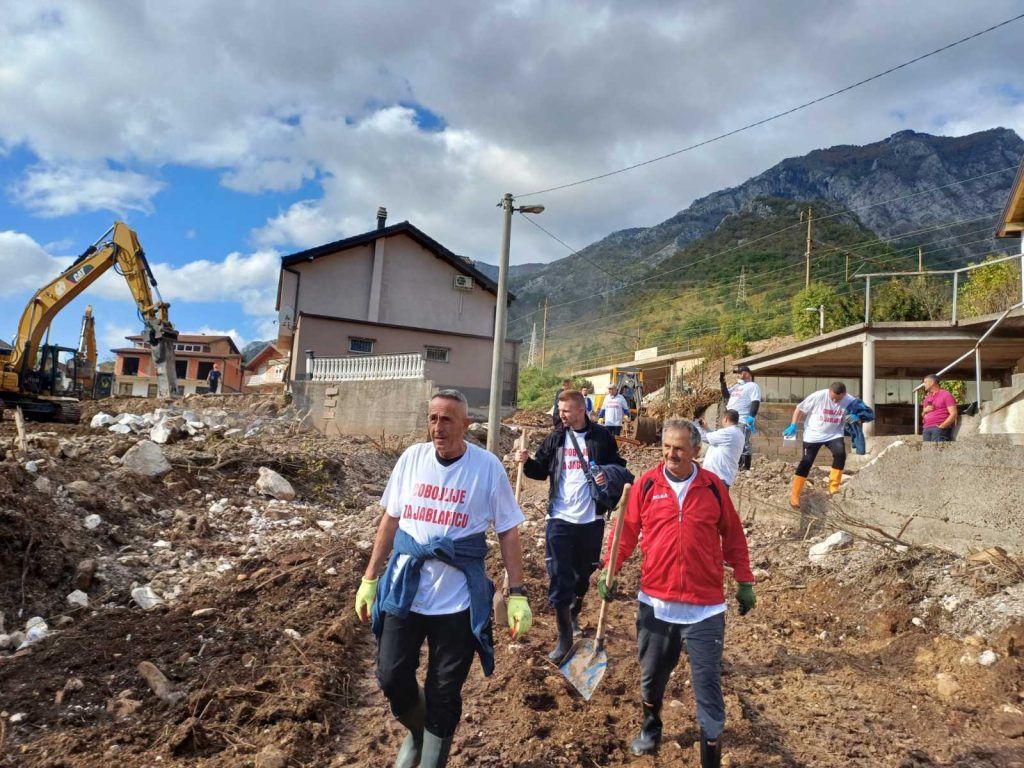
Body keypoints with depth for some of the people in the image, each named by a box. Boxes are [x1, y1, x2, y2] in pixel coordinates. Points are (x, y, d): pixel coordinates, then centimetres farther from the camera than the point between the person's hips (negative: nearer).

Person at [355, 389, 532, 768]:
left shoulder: (487, 466, -9)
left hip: (457, 601, -3)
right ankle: (415, 731, 44)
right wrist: (370, 578, 9)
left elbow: (508, 532, -4)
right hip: (404, 591, 3)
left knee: (445, 693, 9)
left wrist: (517, 594, -8)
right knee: (392, 679, 12)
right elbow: (390, 520, 8)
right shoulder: (412, 457, -1)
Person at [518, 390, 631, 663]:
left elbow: (618, 467, 6)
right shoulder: (555, 438, 2)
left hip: (591, 518, 0)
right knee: (559, 578, -2)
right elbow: (542, 470, 8)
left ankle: (574, 612, 46)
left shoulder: (602, 437, -4)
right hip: (560, 518, 1)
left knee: (584, 573, 17)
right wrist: (527, 463, -12)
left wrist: (608, 475, -15)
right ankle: (565, 638, 10)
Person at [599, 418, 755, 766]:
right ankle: (651, 725, 47)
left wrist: (745, 581, 7)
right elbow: (626, 531, 1)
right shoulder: (646, 483, -3)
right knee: (652, 674, 20)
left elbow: (733, 536, 7)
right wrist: (609, 572, -6)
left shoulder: (713, 486, -2)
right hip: (656, 603, 2)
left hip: (704, 607, -1)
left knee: (708, 684, 4)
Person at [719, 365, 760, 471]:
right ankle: (738, 464, 24)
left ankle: (746, 466, -7)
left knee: (743, 443, -9)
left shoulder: (752, 386, -7)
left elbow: (755, 402, -16)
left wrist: (751, 417, -27)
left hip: (743, 420, -9)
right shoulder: (737, 385, 20)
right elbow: (726, 394, 20)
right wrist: (722, 381, 10)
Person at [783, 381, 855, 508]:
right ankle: (794, 495, 3)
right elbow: (799, 409, -11)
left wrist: (856, 417, -25)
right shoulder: (818, 396, -20)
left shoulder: (849, 401, -13)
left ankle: (833, 486, -14)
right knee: (806, 462, -4)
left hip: (834, 434, 2)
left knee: (840, 454, -26)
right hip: (813, 435, -2)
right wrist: (793, 426, -20)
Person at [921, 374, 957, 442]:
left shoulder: (946, 395, 1)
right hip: (927, 428, 6)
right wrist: (924, 410, 7)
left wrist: (942, 426, -17)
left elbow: (953, 414, -7)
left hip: (940, 428, -6)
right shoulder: (927, 397, 23)